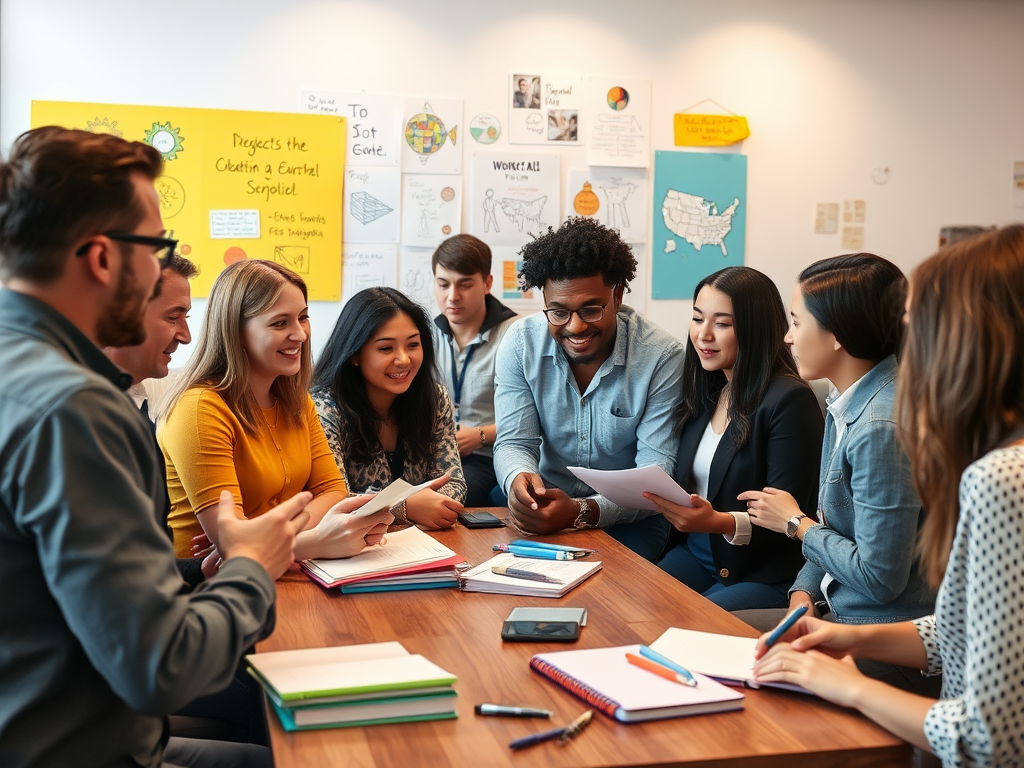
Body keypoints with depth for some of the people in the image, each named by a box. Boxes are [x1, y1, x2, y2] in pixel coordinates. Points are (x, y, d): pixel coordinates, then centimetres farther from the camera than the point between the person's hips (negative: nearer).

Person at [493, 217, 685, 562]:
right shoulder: (521, 343, -7)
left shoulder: (662, 356, -16)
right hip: (548, 504, 2)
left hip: (629, 517, -2)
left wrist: (581, 512, -36)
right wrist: (519, 479, -33)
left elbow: (657, 471, -18)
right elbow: (513, 442, -6)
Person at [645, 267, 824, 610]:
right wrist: (658, 497, -5)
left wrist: (719, 522, -32)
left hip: (766, 573, -7)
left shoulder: (789, 399, -14)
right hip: (696, 552, 7)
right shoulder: (704, 392, 10)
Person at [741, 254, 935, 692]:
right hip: (838, 611, 9)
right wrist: (804, 593, -2)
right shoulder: (845, 406, 7)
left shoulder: (883, 427, -25)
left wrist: (795, 522, -8)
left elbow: (879, 577, -23)